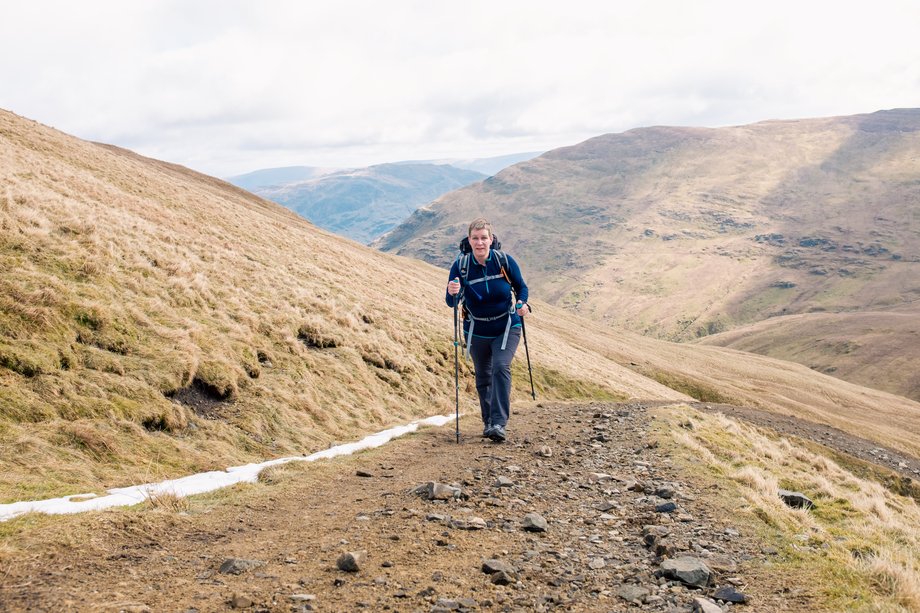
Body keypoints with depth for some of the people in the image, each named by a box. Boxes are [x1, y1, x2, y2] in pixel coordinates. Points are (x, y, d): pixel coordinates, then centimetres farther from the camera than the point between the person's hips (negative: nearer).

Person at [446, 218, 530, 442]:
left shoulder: (504, 261, -15)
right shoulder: (460, 266, -15)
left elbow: (521, 287, -1)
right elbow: (451, 303, -16)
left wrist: (521, 304, -21)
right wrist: (452, 294, -38)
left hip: (506, 327, -2)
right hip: (477, 331, 2)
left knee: (500, 367, -22)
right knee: (483, 377, 13)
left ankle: (499, 423, -22)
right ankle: (488, 422, 32)